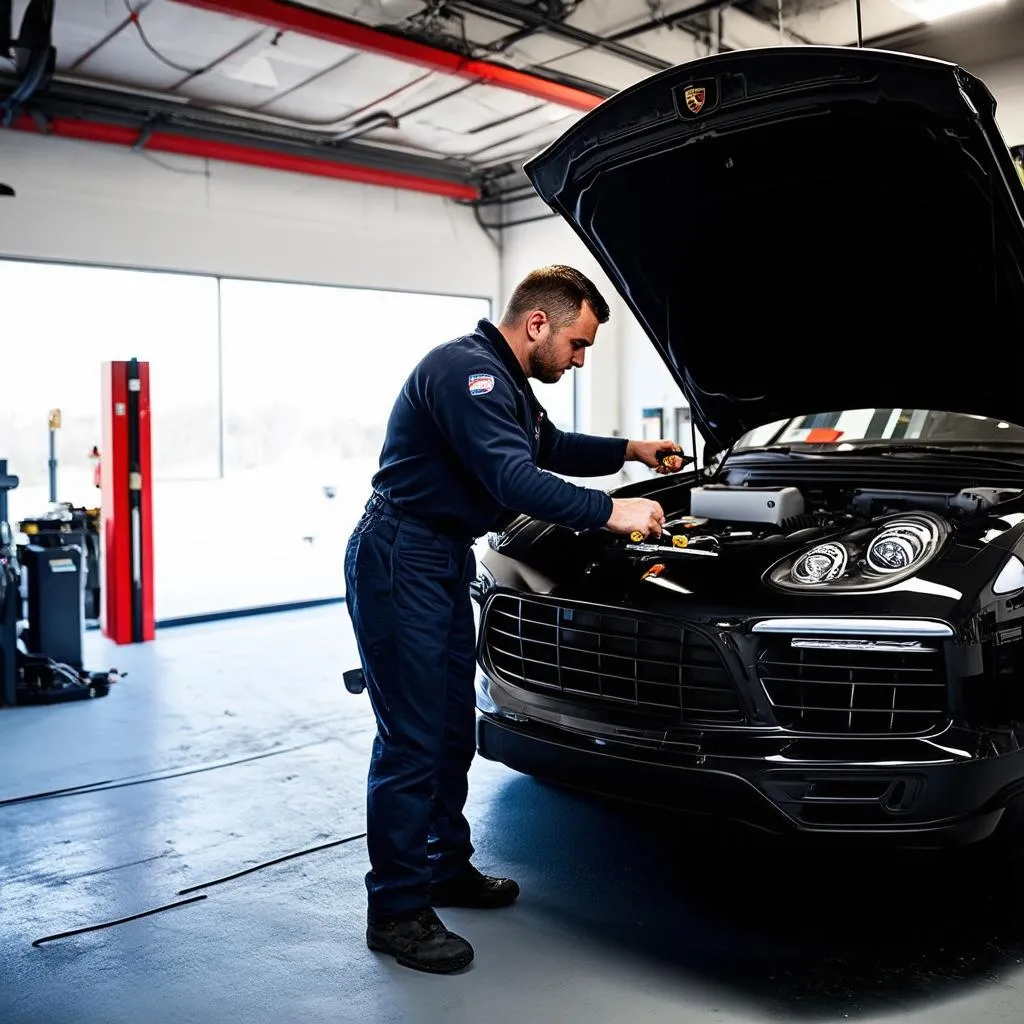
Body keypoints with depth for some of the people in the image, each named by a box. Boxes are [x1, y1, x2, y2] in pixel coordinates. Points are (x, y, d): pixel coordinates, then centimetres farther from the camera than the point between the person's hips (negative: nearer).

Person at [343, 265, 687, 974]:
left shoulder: (505, 382, 15)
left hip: (444, 563, 11)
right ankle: (396, 911, 7)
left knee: (453, 729, 16)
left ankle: (447, 868, 32)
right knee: (413, 741, -5)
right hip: (400, 563, -11)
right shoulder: (466, 370, -19)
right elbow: (514, 480, -28)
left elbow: (552, 449, 30)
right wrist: (610, 512, -24)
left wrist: (632, 451, 22)